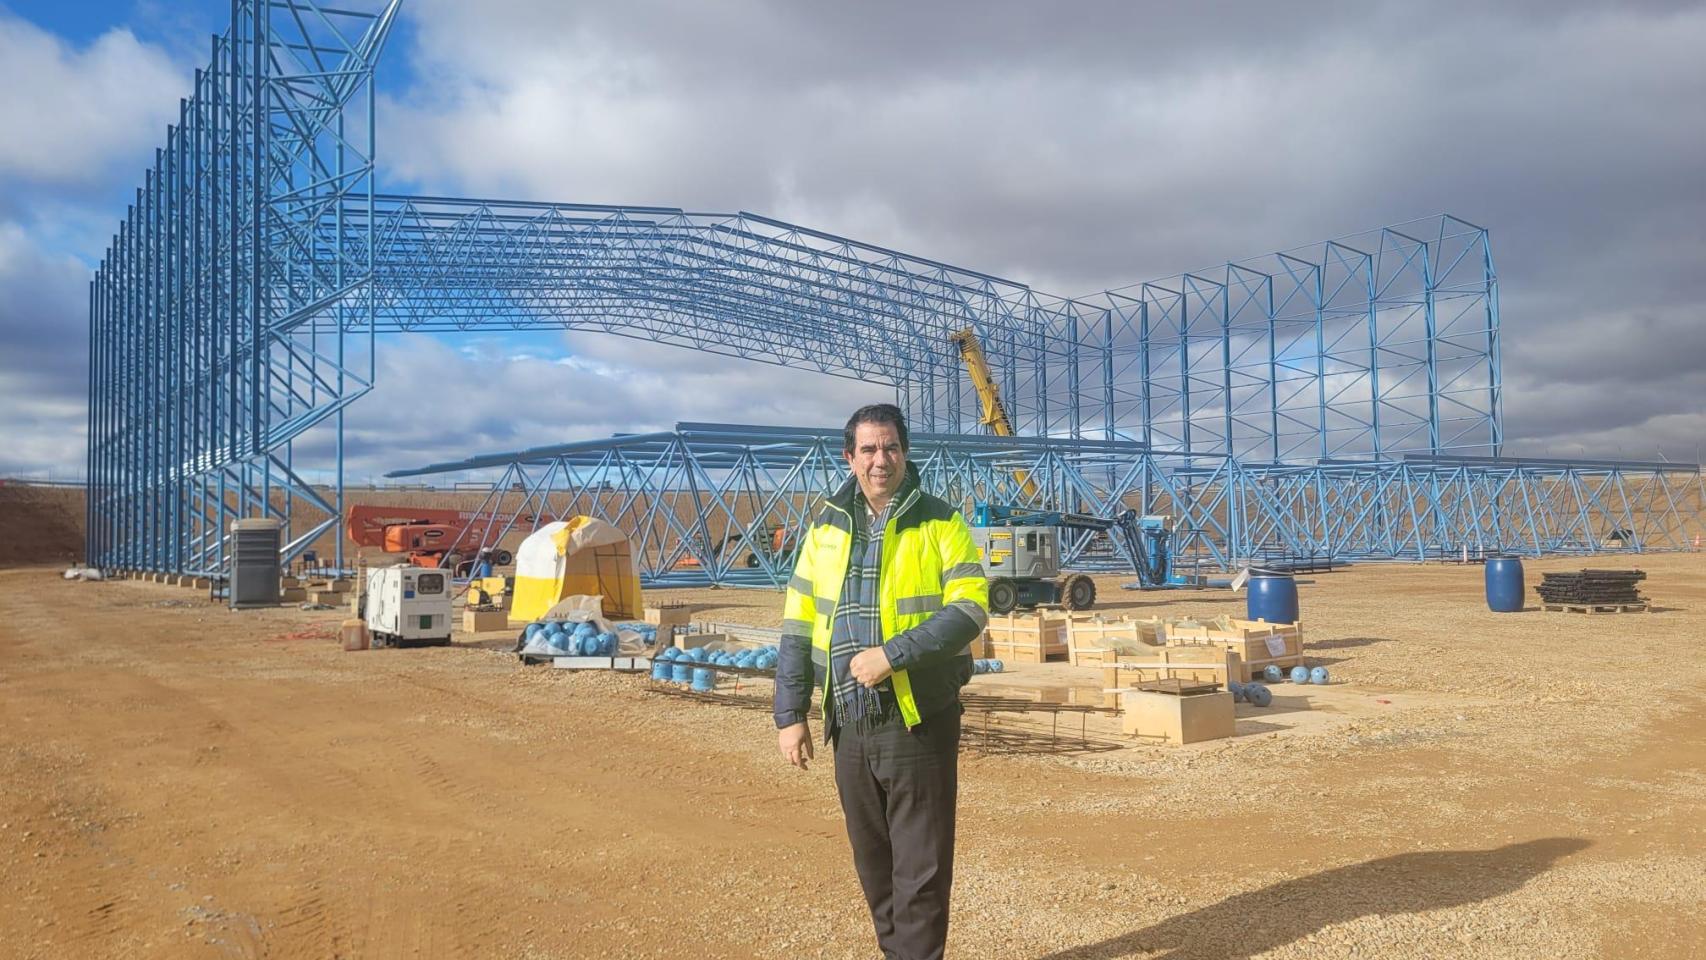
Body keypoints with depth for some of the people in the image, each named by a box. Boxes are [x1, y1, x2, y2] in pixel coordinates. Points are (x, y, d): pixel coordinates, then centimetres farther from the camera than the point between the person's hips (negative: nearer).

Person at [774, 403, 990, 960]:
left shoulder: (941, 524, -3)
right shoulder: (827, 530, 8)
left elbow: (970, 609, -13)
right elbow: (798, 627, 9)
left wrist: (892, 654, -21)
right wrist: (790, 713, 4)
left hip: (919, 720, -4)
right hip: (850, 723, 4)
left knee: (920, 867, 1)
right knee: (872, 864, 15)